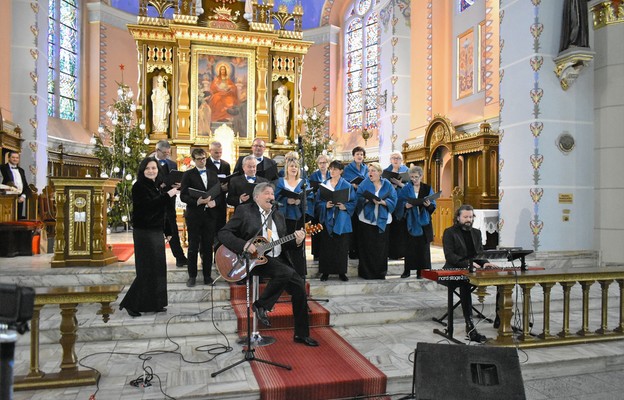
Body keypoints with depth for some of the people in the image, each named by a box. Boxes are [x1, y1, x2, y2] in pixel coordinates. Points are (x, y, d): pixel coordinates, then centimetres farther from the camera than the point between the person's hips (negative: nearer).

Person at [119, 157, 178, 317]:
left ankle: (155, 304, 20)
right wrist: (167, 195, -20)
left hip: (157, 232, 8)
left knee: (158, 268, 10)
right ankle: (130, 303, 7)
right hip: (144, 232, -8)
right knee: (146, 269, -5)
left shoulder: (157, 187, 13)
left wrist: (167, 231, 17)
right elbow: (148, 205, -22)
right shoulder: (139, 187, -9)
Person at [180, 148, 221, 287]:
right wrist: (197, 201, -20)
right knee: (193, 247, 5)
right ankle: (192, 276, 16)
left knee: (208, 247, 8)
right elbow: (183, 196, -6)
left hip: (210, 214, 3)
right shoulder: (188, 175, 1)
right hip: (194, 215, -3)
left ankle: (207, 275, 18)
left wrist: (214, 202, -10)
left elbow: (220, 193, 10)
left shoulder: (213, 174, 12)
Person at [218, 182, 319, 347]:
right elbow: (223, 233, -5)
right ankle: (260, 306, -8)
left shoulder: (278, 216, 20)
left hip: (278, 259, 6)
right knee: (286, 272, -30)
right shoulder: (244, 211, 2)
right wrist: (245, 245, -20)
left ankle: (301, 334, 6)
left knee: (299, 286, -8)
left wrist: (296, 241, -4)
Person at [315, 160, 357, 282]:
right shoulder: (323, 184, 7)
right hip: (327, 220, 1)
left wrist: (344, 206, -17)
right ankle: (326, 271, 13)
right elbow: (318, 202, 4)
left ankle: (341, 272, 14)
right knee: (326, 246, 2)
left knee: (341, 247, 3)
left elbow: (353, 202, 1)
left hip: (341, 221, -1)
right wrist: (325, 205, -15)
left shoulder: (347, 185, 3)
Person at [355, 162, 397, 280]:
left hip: (382, 220, 1)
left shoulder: (387, 185, 6)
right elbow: (358, 198, -5)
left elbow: (393, 200, -2)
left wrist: (382, 202, -17)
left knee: (381, 248, 4)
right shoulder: (364, 184, 4)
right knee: (367, 248, -1)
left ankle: (380, 272, 15)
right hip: (367, 219, -1)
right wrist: (368, 199, -22)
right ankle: (366, 272, 9)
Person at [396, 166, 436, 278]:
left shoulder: (427, 188, 6)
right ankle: (407, 270, 10)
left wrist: (429, 205, -17)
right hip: (410, 221, 0)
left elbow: (433, 206, 4)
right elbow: (400, 204, 0)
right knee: (410, 246, 0)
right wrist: (405, 206, -20)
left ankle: (421, 271, 9)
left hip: (423, 221, 1)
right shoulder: (405, 189, 5)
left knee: (423, 247, 1)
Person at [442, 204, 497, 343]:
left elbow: (480, 252, 17)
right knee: (465, 283, -38)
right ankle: (470, 327, -38)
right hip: (455, 270, -6)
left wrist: (485, 262, -8)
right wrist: (468, 263, -22)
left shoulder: (476, 233, 20)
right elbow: (449, 256, -10)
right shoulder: (449, 232, 1)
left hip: (473, 269, 6)